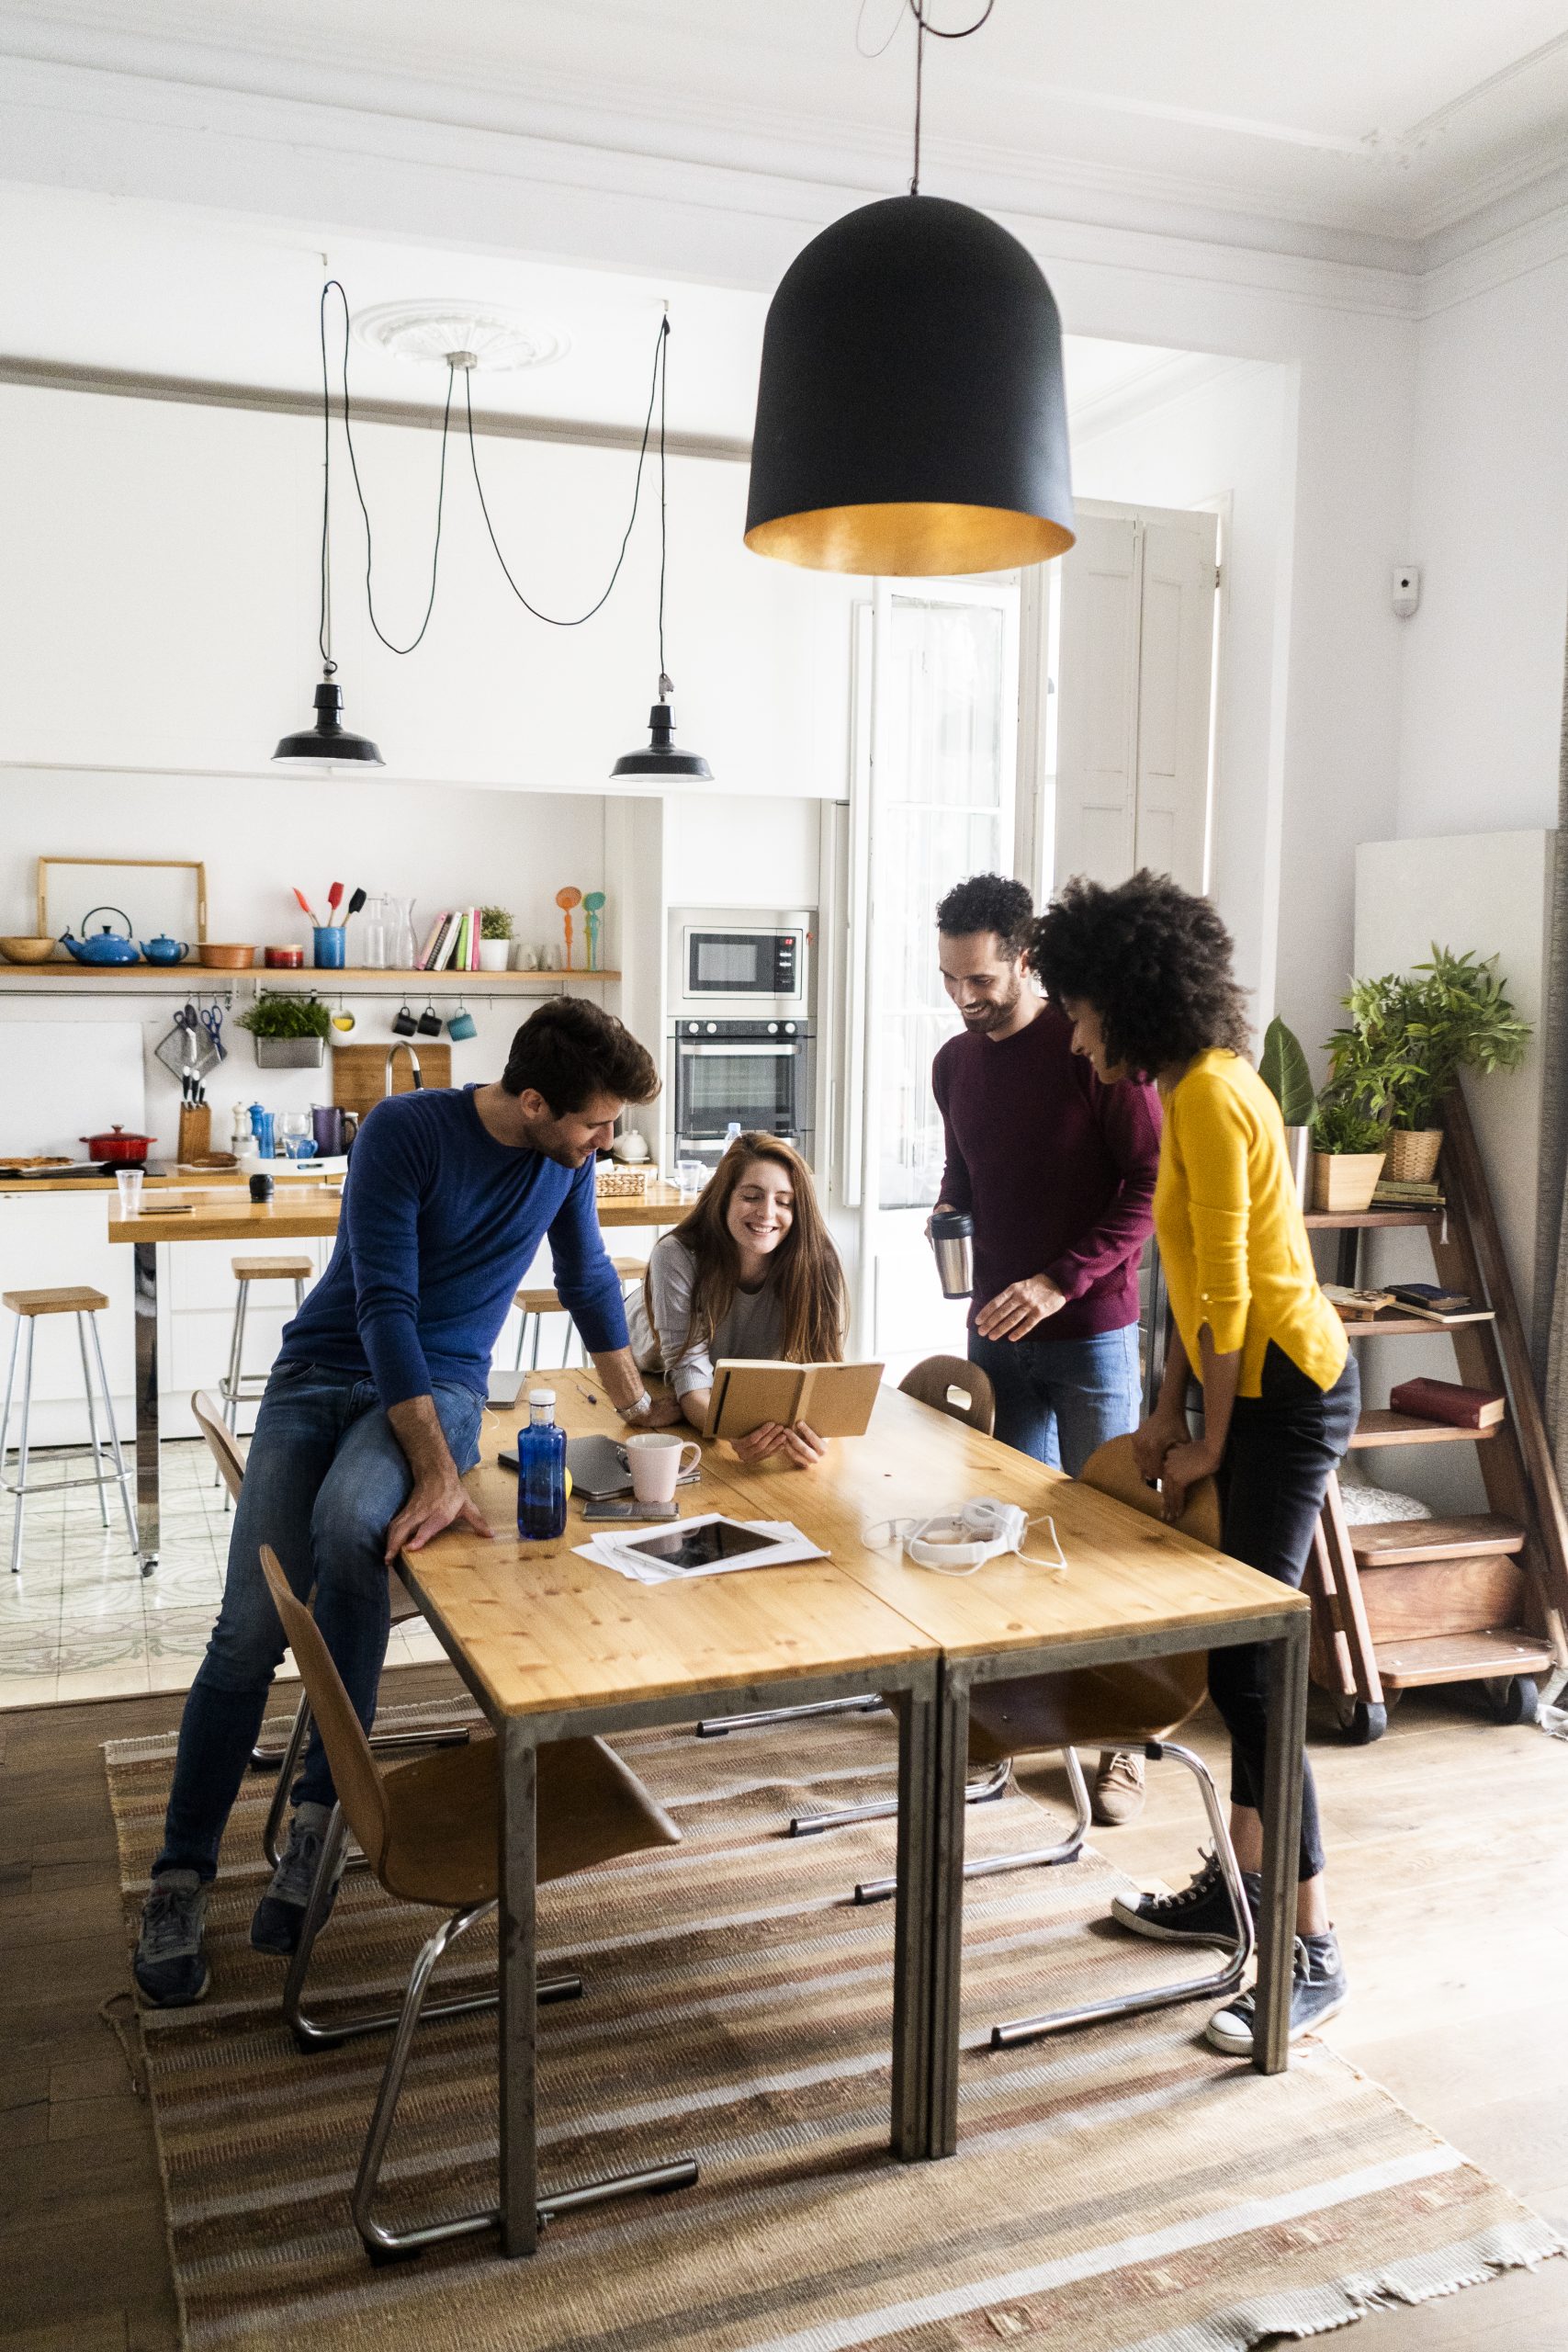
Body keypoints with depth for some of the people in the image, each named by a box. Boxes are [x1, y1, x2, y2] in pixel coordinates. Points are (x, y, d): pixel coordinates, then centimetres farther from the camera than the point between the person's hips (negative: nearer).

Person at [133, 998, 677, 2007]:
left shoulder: (567, 1157, -2)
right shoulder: (408, 1130, -17)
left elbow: (588, 1279, 14)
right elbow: (383, 1301, -23)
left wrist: (639, 1406, 18)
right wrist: (439, 1472, -31)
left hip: (440, 1383, 2)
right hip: (325, 1369, -1)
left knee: (350, 1523, -32)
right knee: (253, 1626, -13)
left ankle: (321, 1812, -15)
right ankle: (182, 1877, 6)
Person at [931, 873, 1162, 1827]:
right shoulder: (956, 1063, 9)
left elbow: (1151, 1182, -14)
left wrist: (1061, 1281, -20)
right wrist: (950, 1210, 0)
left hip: (1088, 1328, -6)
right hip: (997, 1327, 6)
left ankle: (1123, 1743, 12)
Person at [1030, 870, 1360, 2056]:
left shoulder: (1209, 1098, -19)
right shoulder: (1190, 1085, 11)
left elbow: (1225, 1293, -19)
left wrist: (1209, 1442, -10)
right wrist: (1167, 1412, 12)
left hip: (1286, 1390, -10)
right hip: (1261, 1385, 10)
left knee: (1246, 1661, -6)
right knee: (1238, 1652, 15)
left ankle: (1314, 1952, 5)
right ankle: (1239, 1885, 29)